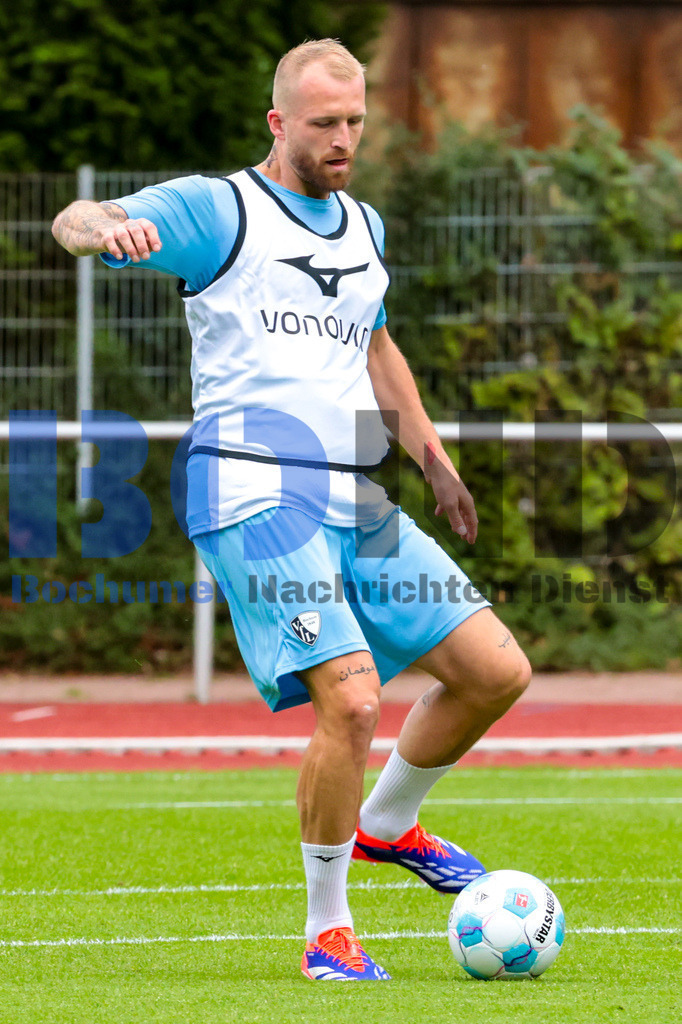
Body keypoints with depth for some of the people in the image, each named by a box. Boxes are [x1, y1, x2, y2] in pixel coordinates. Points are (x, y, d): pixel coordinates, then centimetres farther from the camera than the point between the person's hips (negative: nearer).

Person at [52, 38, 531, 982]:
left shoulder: (364, 227, 20)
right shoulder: (216, 210, -2)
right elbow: (75, 222, -15)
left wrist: (432, 458, 29)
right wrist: (105, 227, -39)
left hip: (357, 503, 8)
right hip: (254, 491, -7)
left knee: (497, 671, 4)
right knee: (351, 700, -22)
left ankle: (388, 825, 29)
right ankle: (327, 932, -6)